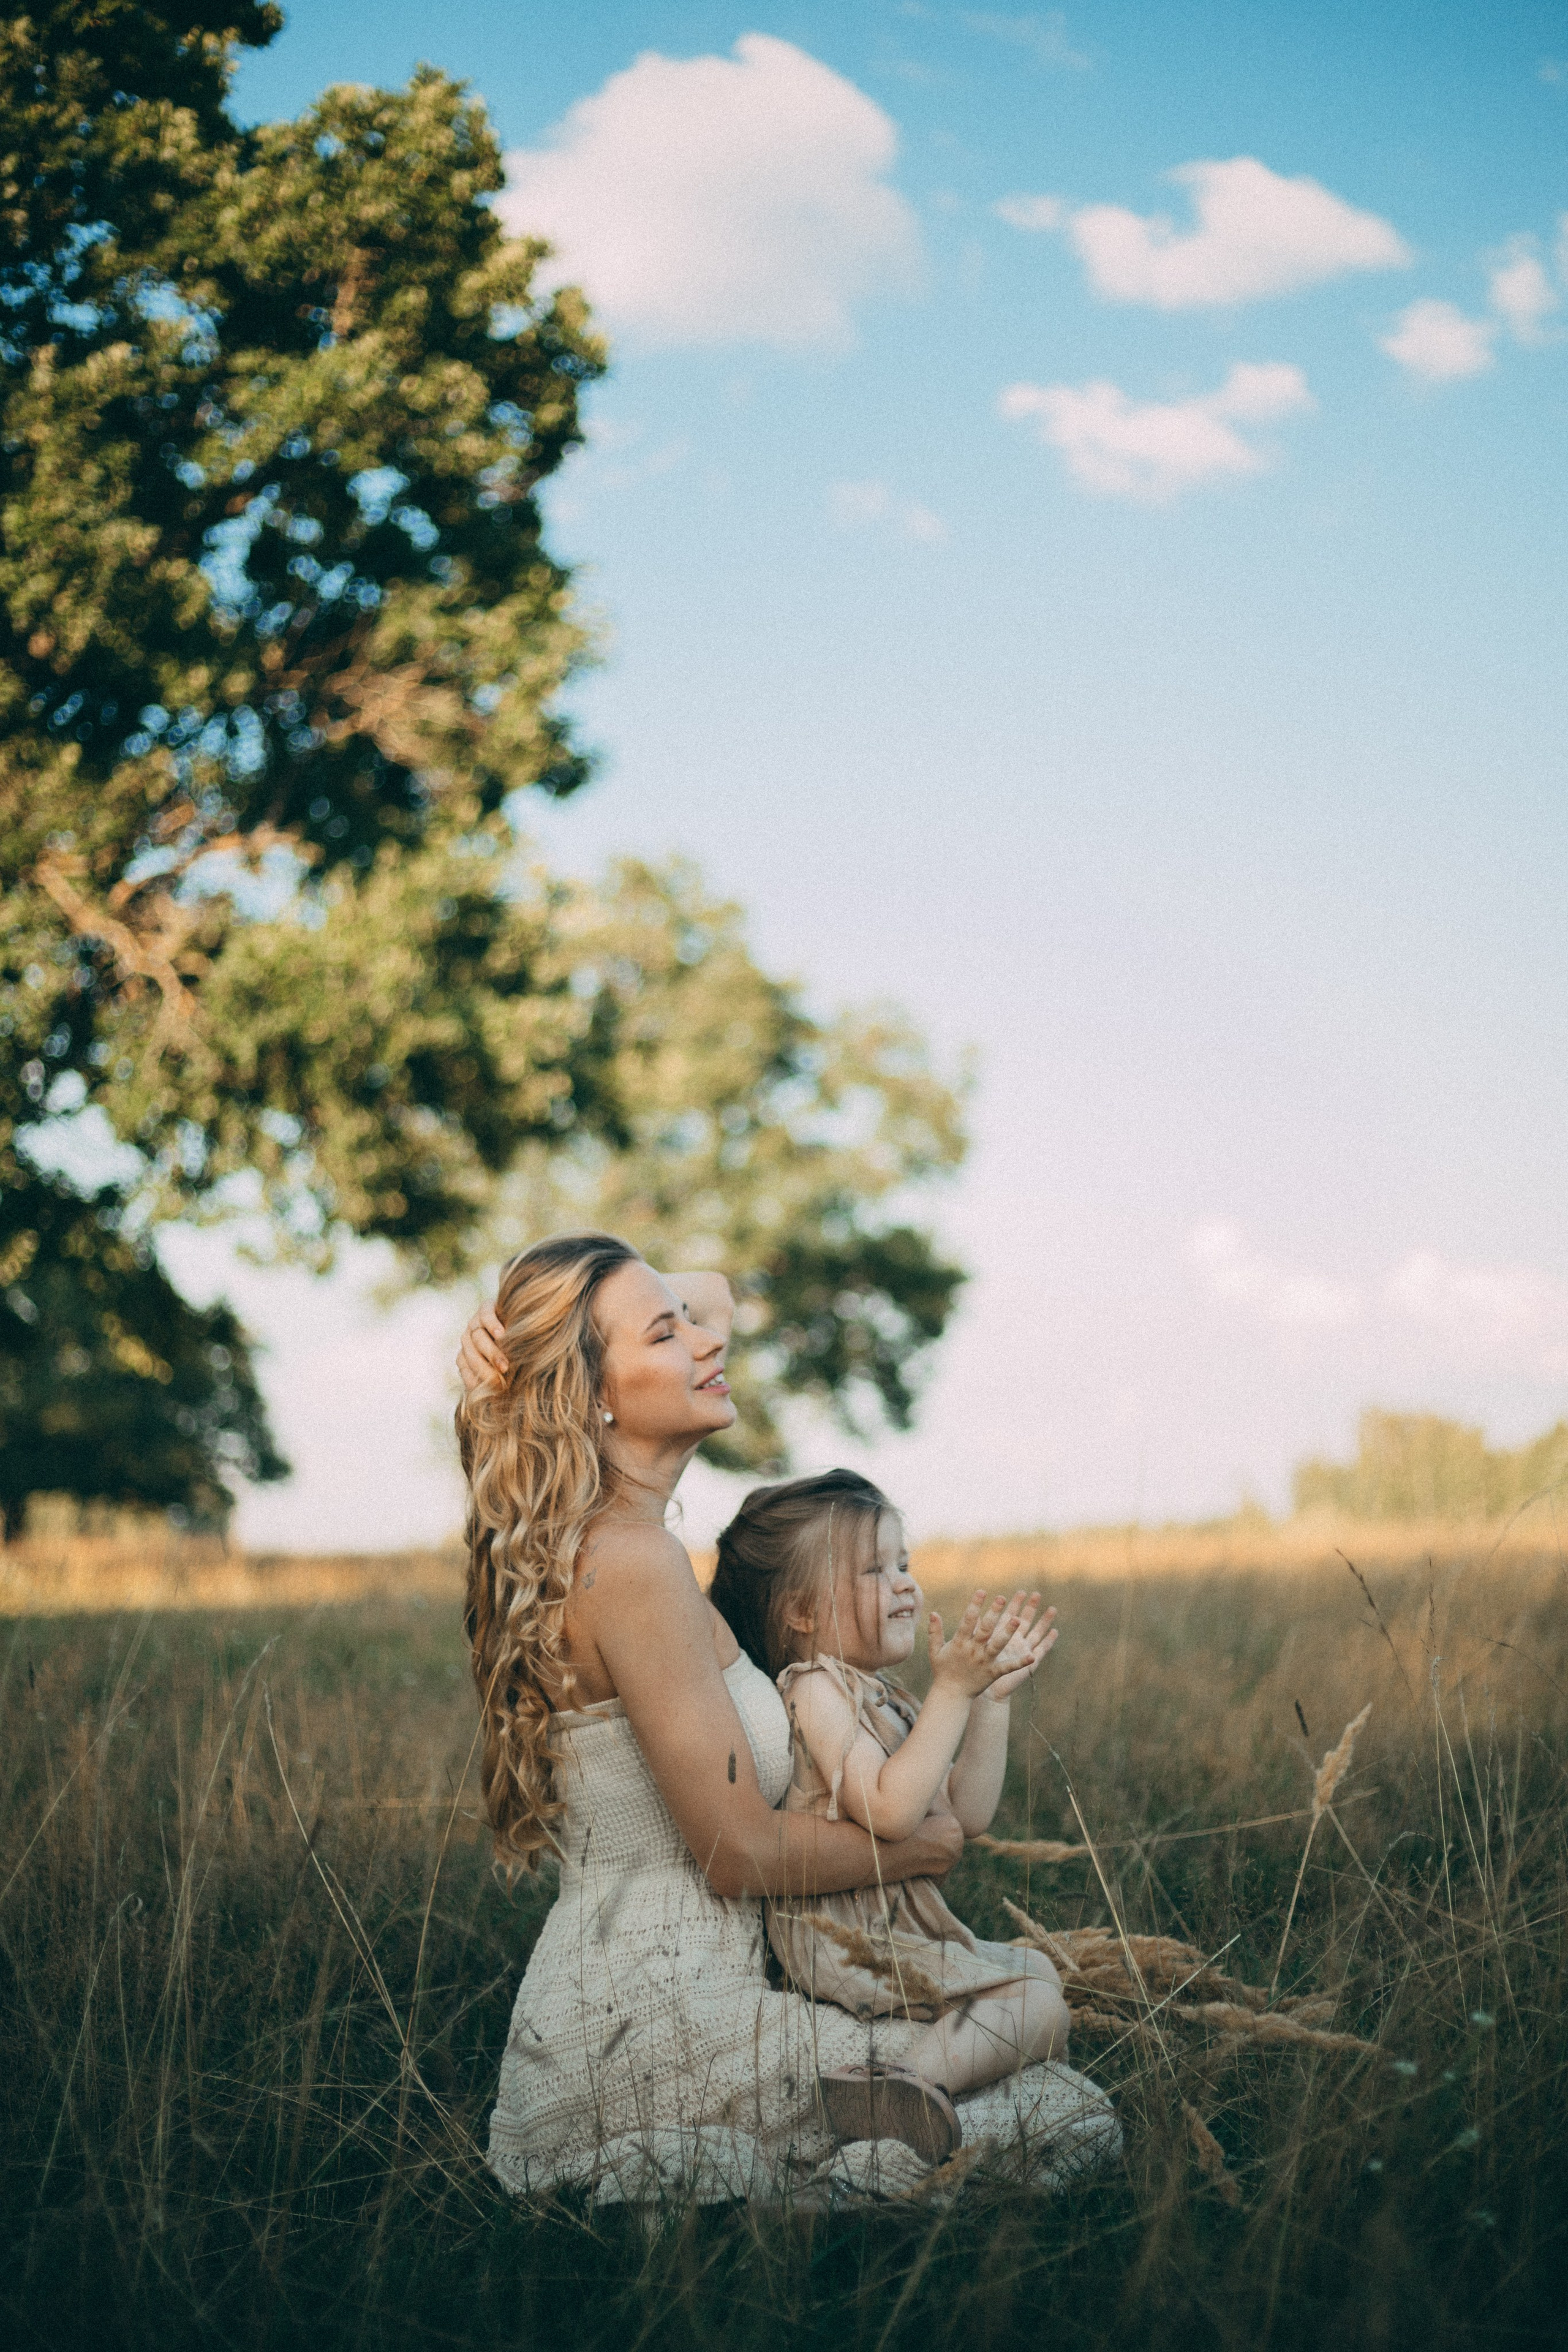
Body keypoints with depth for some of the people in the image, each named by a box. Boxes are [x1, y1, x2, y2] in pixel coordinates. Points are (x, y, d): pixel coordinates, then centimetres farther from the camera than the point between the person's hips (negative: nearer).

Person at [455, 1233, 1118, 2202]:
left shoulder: (584, 1532, 10)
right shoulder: (630, 1560, -19)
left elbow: (714, 1291, 26)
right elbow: (740, 1850, -17)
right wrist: (929, 1844, 0)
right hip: (657, 2035, -10)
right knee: (1071, 2120, -6)